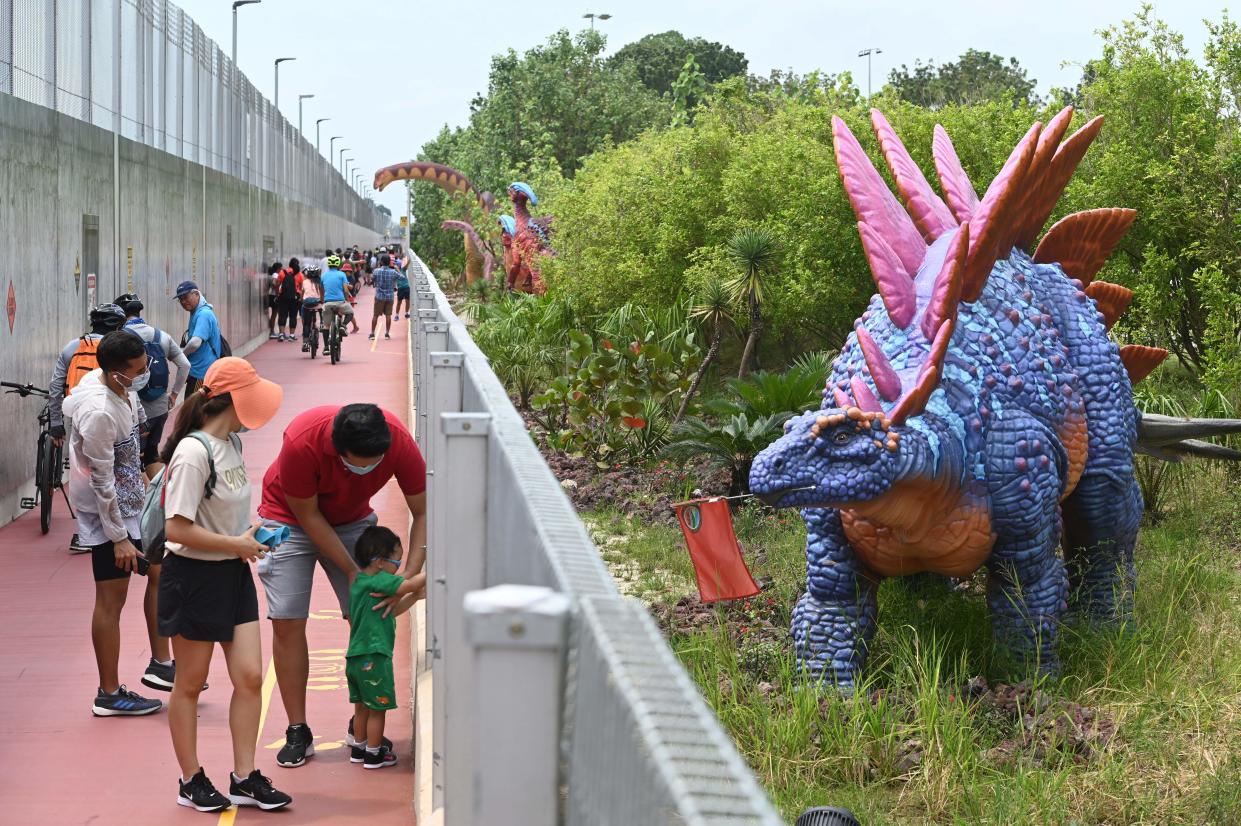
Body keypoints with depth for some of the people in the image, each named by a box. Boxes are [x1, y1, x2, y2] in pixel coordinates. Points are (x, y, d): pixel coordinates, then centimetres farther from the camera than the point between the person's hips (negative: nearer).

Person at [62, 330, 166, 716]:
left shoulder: (119, 386, -4)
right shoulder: (99, 413, -31)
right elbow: (101, 482, -25)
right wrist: (118, 538, -19)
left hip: (131, 500, 10)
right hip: (108, 511, -10)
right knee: (112, 598, -2)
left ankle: (160, 664, 27)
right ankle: (109, 695, 8)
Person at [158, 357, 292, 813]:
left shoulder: (231, 442, 5)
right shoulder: (193, 453, -22)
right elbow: (177, 529, -25)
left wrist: (249, 529, 4)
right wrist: (237, 544, -17)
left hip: (232, 572, 8)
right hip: (193, 576, -8)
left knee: (250, 676, 3)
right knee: (190, 684, 7)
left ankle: (244, 778, 13)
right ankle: (191, 781, 20)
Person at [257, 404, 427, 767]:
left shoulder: (399, 441, -30)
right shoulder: (302, 442, -38)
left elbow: (422, 512, -19)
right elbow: (307, 516, -24)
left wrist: (411, 575, -30)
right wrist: (351, 570, -24)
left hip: (352, 519, 3)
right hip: (289, 518, -3)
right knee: (287, 622, -9)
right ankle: (297, 733, 1)